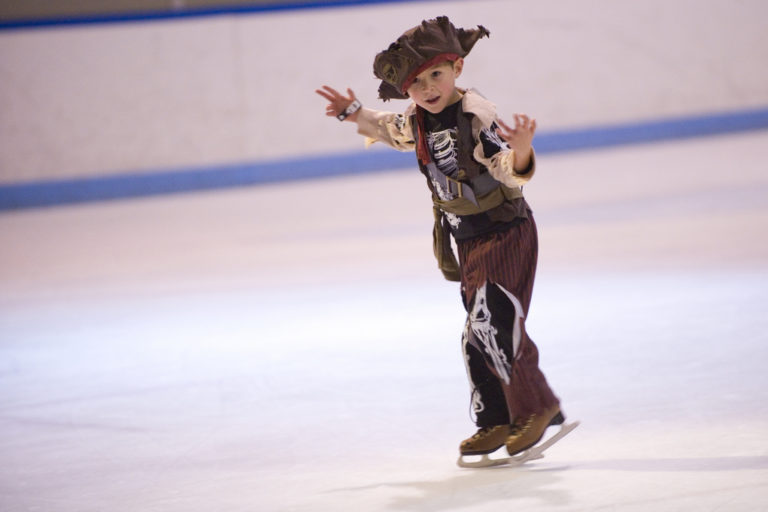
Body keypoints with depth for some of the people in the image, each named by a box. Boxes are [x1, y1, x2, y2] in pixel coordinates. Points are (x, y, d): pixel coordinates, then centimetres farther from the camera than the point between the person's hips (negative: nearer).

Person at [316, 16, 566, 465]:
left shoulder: (476, 116, -23)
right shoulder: (417, 121, 1)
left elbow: (511, 172, -34)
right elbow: (391, 129, 27)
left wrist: (521, 153, -53)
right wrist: (354, 113, 24)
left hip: (506, 233, -8)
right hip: (468, 240, 8)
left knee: (494, 320, -18)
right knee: (479, 331, 10)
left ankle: (536, 407, -7)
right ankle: (496, 422, 18)